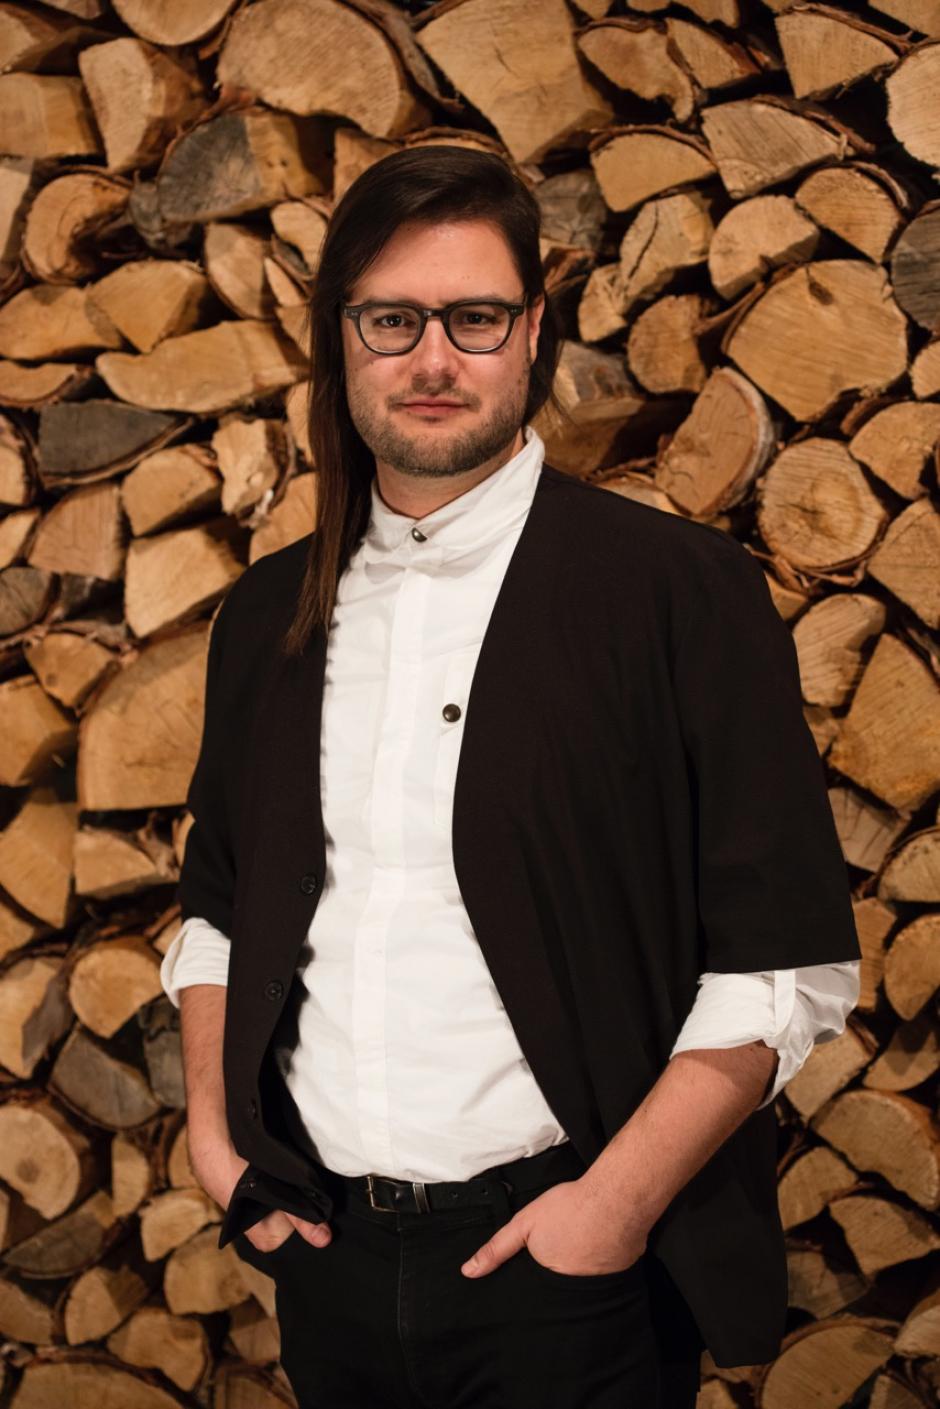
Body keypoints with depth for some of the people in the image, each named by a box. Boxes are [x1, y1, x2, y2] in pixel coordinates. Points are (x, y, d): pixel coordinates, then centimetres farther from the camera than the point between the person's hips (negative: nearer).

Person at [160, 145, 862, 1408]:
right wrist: (212, 1127, 6)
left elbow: (785, 957, -10)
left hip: (566, 1260, -4)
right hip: (321, 1247, 5)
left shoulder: (682, 589, -8)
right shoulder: (269, 613, 6)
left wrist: (621, 1197, -14)